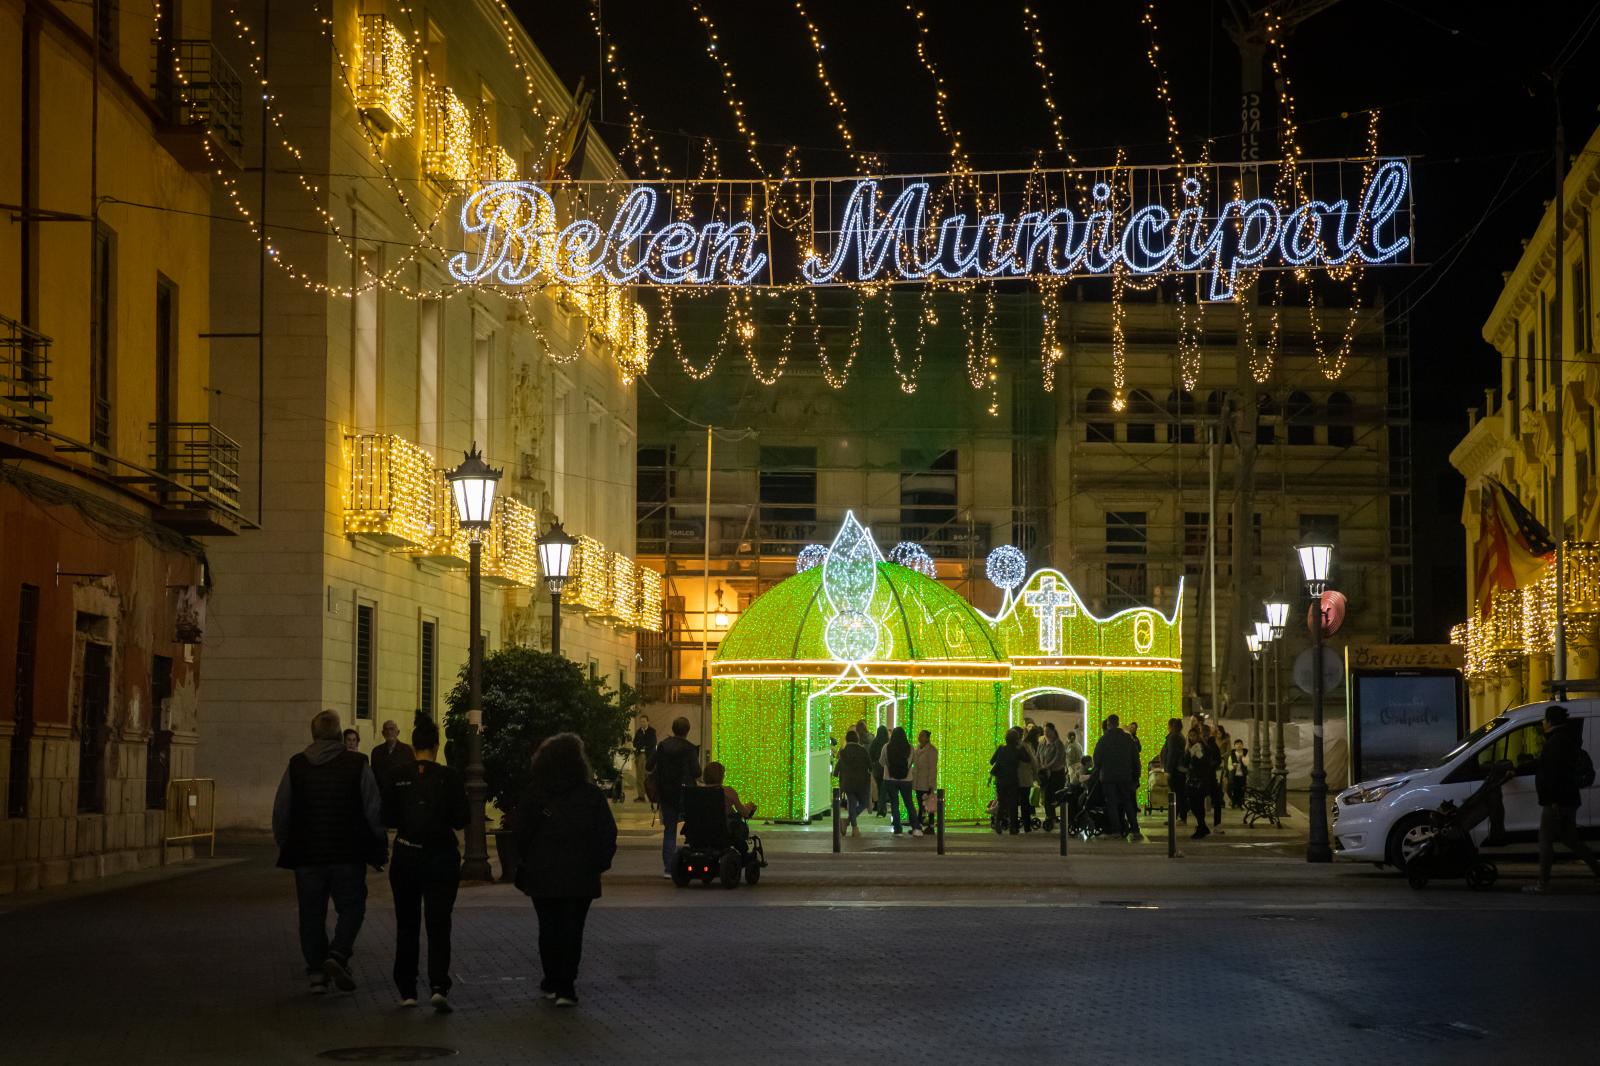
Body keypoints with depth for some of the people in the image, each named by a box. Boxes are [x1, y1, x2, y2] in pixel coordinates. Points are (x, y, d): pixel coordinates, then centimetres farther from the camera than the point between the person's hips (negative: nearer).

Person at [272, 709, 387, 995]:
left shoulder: (296, 766, 2)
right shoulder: (357, 764, -5)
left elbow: (280, 813, 6)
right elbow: (374, 810, -5)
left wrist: (285, 847, 17)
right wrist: (379, 850, 3)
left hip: (307, 855, 2)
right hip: (348, 854, -2)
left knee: (312, 914, 10)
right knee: (351, 907, 10)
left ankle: (316, 972, 8)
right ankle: (338, 955, -11)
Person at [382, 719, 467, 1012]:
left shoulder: (396, 775, -5)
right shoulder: (449, 776, -9)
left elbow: (388, 819, -1)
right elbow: (460, 820, -7)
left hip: (405, 857, 1)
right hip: (441, 856, -1)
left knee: (407, 925, 14)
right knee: (439, 925, 2)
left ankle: (407, 990, 17)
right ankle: (439, 985, -16)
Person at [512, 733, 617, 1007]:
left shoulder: (533, 795, -3)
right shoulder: (592, 795, -3)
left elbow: (521, 836, -2)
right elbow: (608, 834, -2)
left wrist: (523, 871, 8)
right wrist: (599, 863, 9)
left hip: (543, 875, 0)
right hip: (581, 876, 0)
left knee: (549, 928, 12)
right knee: (573, 929, 2)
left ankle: (552, 982, 19)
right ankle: (566, 987, -5)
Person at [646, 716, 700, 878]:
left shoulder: (662, 746, 0)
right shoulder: (690, 749, -11)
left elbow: (650, 766, 2)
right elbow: (696, 773, -13)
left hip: (665, 794, 3)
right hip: (685, 794, -3)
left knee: (669, 831, 9)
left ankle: (668, 868, 3)